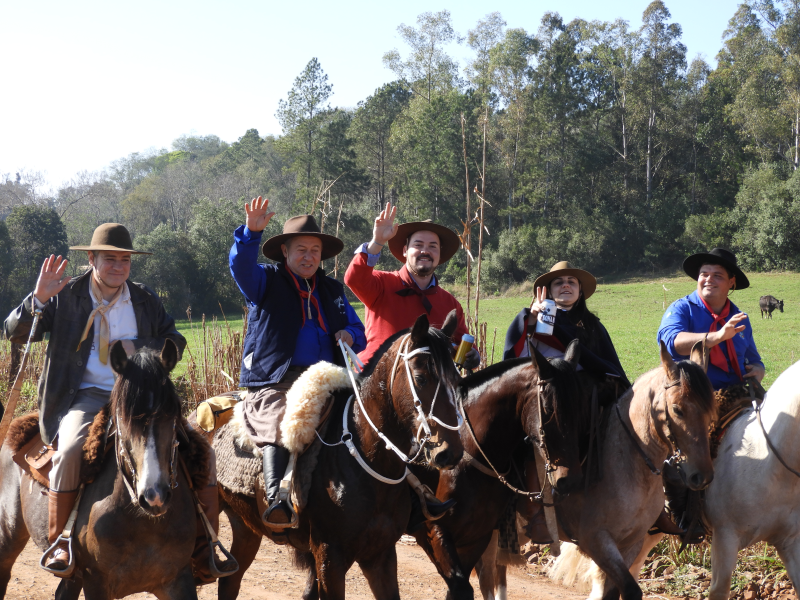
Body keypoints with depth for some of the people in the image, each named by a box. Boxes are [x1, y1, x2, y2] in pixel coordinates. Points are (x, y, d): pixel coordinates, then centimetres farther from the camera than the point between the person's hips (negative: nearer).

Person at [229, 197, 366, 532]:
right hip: (275, 382, -5)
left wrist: (350, 335, 3)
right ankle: (276, 502, -43)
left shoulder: (332, 290, 25)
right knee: (280, 428, -33)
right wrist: (252, 231, -29)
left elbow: (358, 332, 29)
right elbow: (241, 265, -11)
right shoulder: (266, 282, 12)